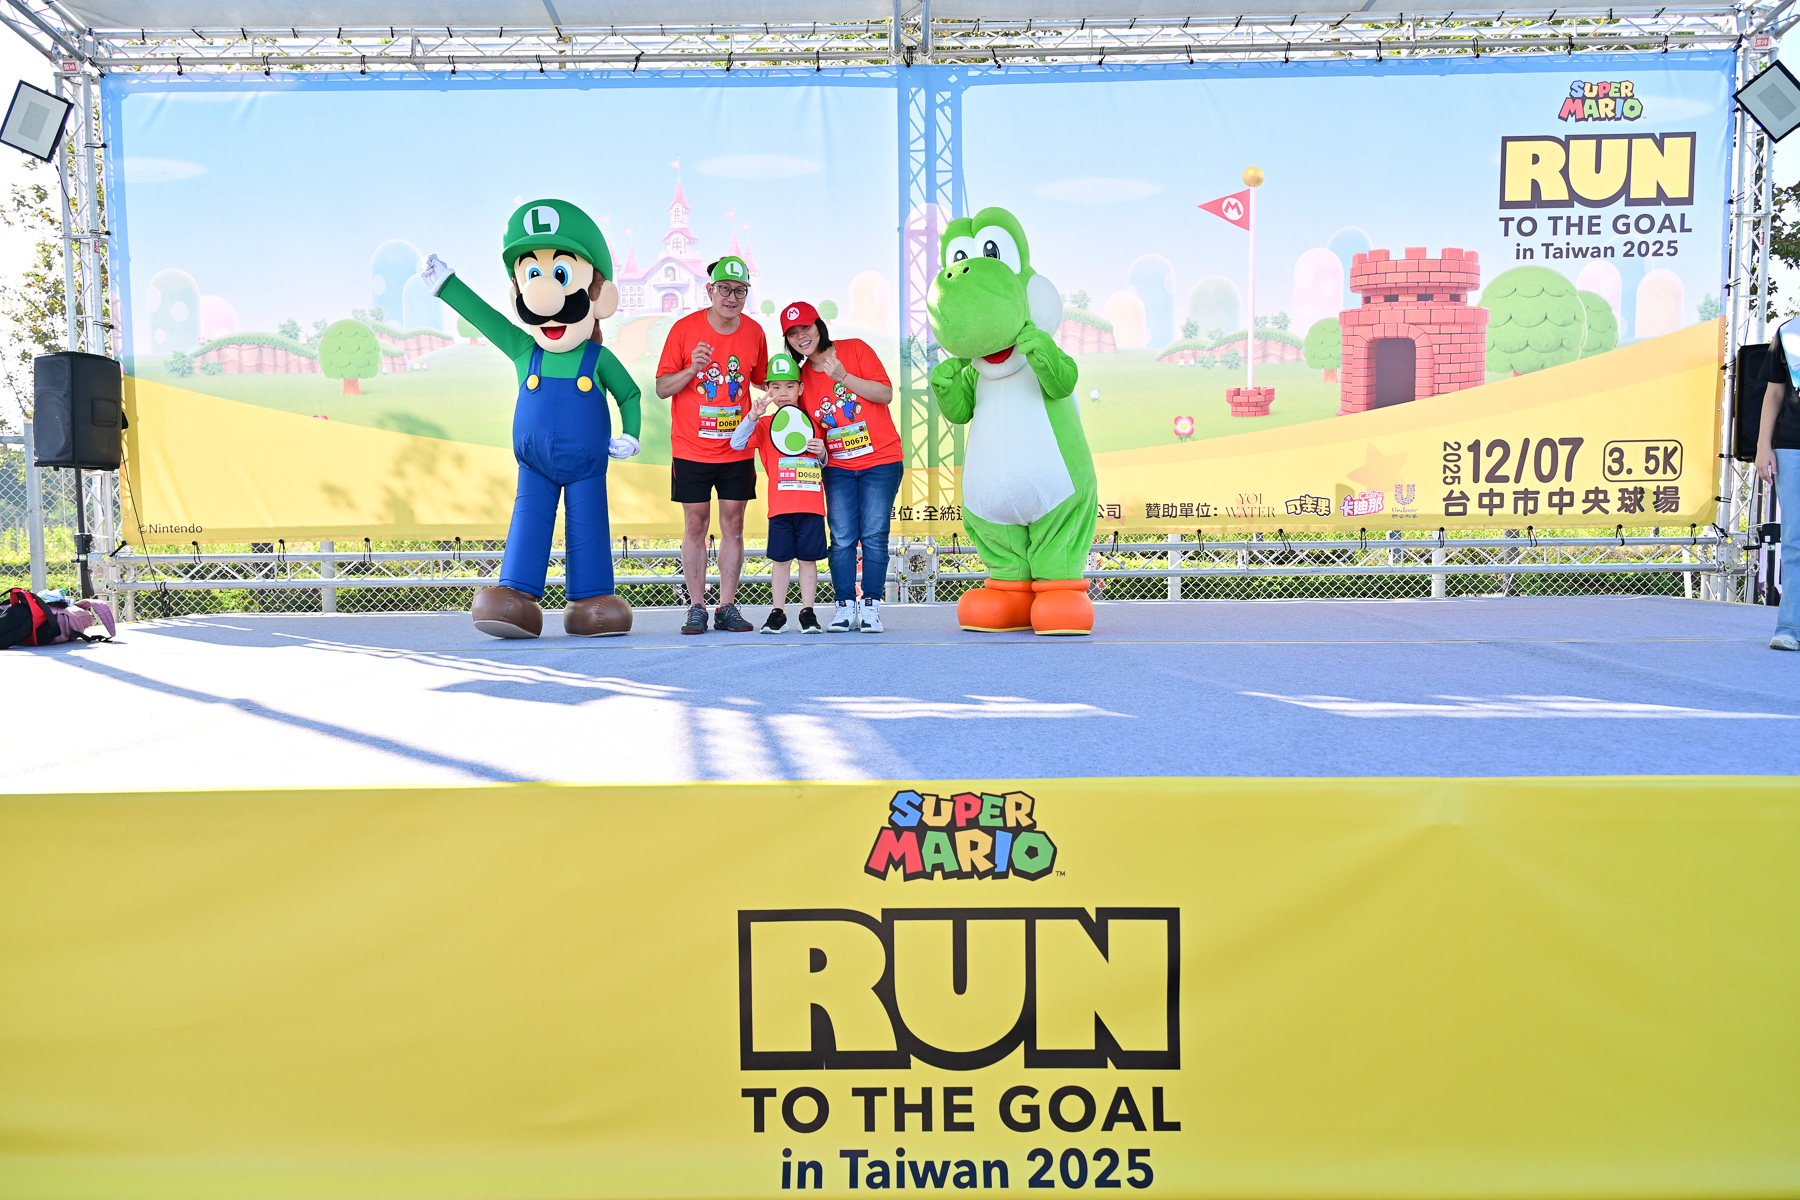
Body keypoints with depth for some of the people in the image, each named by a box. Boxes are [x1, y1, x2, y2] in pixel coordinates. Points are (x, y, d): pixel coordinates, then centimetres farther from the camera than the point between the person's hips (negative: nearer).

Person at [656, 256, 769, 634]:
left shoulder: (754, 333, 2)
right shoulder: (685, 329, -6)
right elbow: (662, 388, -5)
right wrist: (693, 369, -21)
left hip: (737, 450, 2)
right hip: (691, 449, -2)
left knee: (733, 525, 4)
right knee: (695, 525, 2)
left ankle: (727, 608, 11)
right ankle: (696, 609, 9)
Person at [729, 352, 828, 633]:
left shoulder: (812, 421, 13)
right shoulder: (764, 424, 6)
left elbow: (825, 462, 22)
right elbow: (736, 443, -9)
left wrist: (822, 453, -1)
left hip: (812, 502, 2)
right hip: (780, 503, -1)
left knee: (809, 558, 4)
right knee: (780, 559, 3)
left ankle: (807, 613, 12)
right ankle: (778, 612, 12)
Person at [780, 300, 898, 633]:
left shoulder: (855, 349, -2)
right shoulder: (803, 377, 8)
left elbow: (886, 394, -9)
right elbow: (812, 429, 15)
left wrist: (843, 377, -17)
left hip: (881, 461, -3)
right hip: (838, 466, 3)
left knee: (874, 535, -4)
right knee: (842, 537, -2)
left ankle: (871, 606, 3)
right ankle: (845, 606, 6)